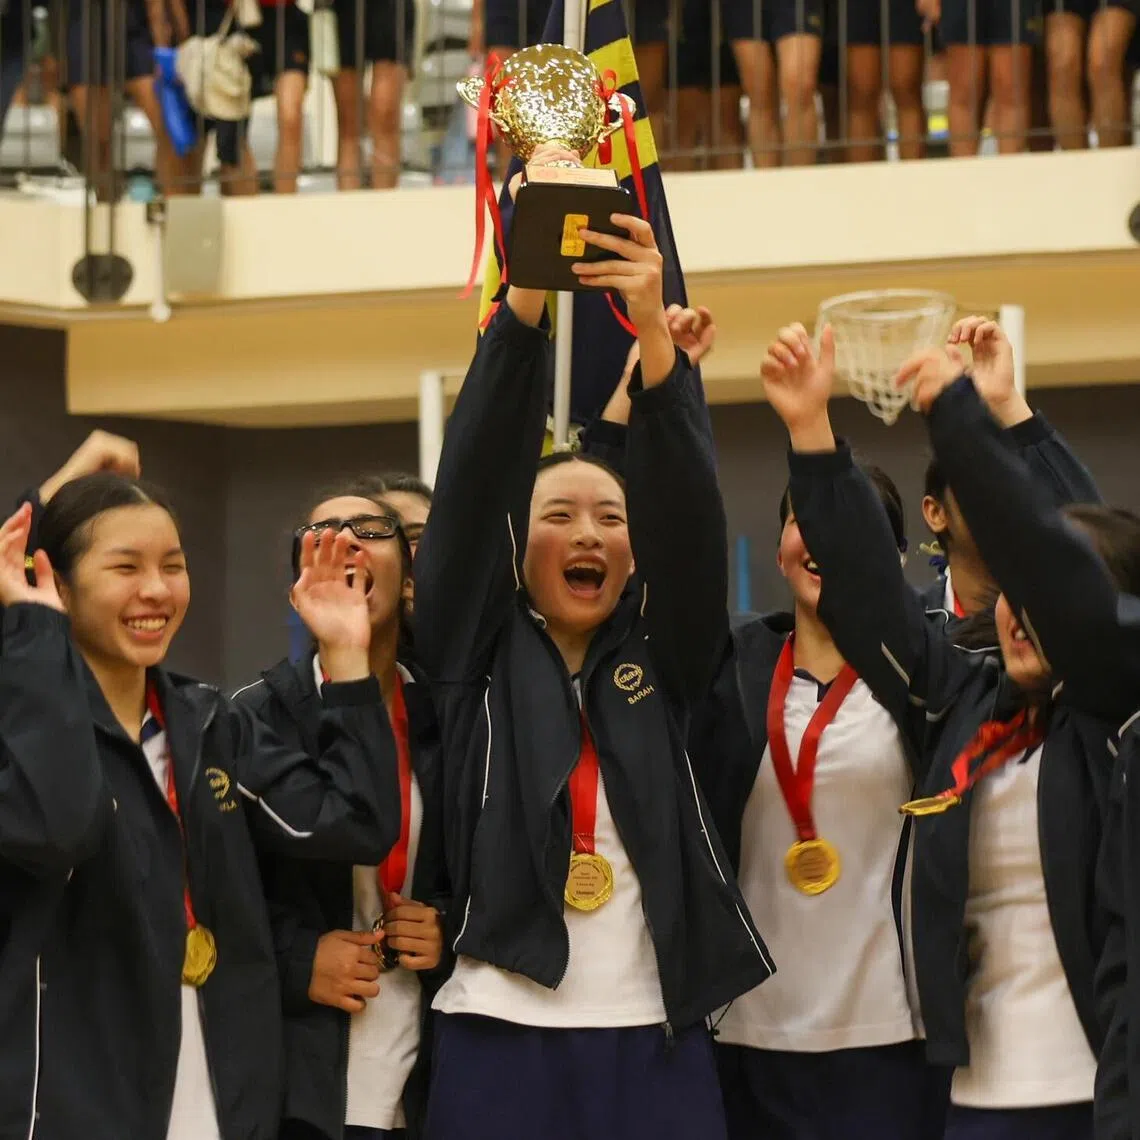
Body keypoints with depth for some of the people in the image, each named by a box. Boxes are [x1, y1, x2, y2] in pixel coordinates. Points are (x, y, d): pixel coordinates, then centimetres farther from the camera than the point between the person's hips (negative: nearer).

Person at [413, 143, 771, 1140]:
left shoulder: (662, 657, 10)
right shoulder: (478, 653, 6)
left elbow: (688, 511, -4)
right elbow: (475, 479, -4)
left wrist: (653, 330, -18)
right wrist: (528, 291, -15)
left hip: (657, 1043, 2)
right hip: (504, 1040, -2)